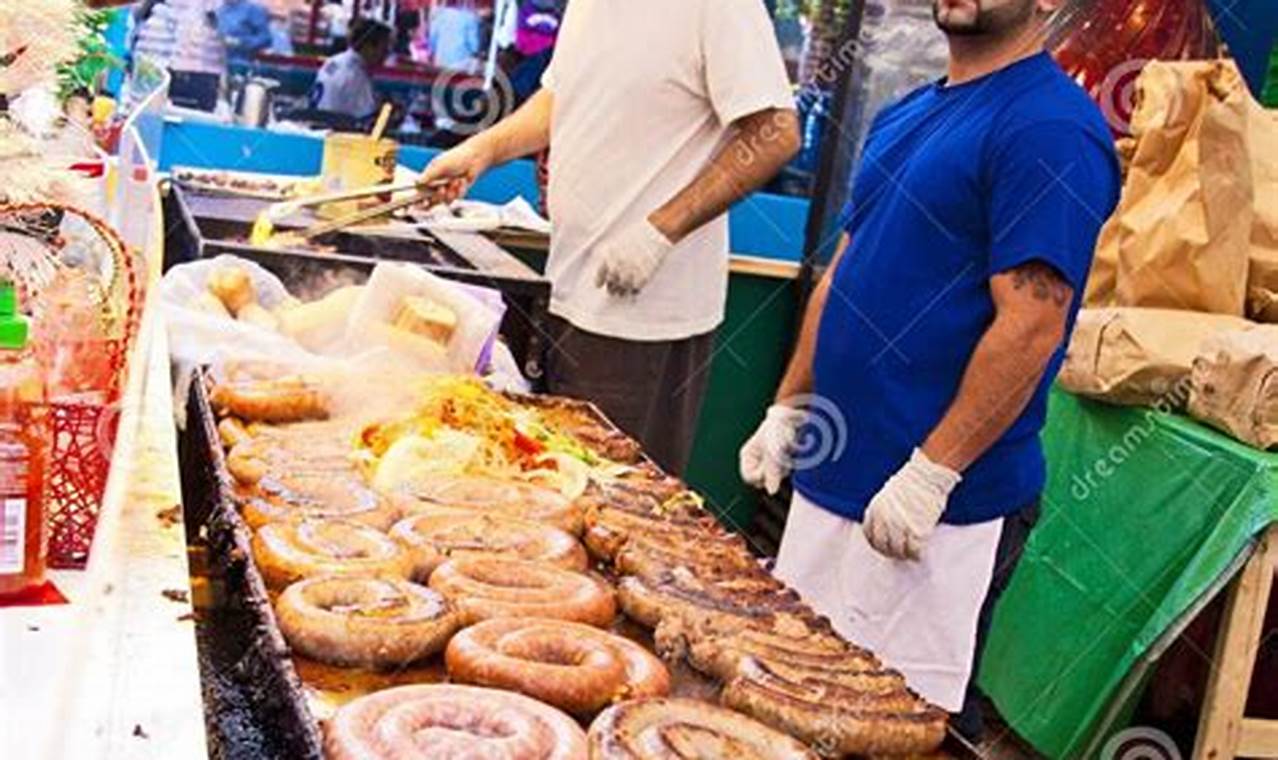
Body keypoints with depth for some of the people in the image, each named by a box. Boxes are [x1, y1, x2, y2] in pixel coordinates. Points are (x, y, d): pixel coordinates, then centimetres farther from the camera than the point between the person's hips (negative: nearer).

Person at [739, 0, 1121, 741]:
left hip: (947, 510, -8)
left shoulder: (1050, 130, -14)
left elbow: (1032, 324, -21)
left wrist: (931, 473, -21)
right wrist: (788, 409, 14)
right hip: (832, 479, 8)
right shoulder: (905, 117, 14)